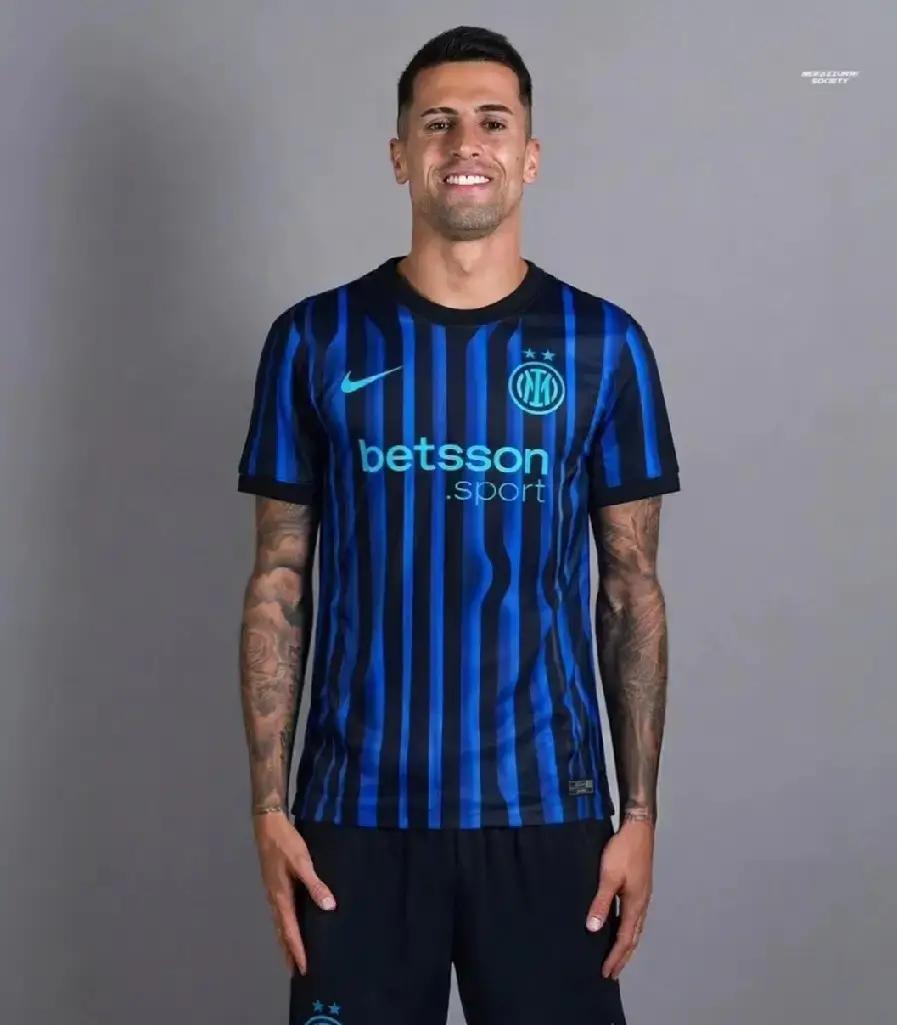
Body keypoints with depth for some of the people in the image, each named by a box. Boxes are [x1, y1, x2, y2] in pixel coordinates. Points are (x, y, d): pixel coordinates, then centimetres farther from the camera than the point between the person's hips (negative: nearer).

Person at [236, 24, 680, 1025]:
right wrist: (268, 802, -2)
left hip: (545, 805, 0)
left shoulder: (603, 344, 1)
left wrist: (640, 810, -1)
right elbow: (279, 583, 3)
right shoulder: (315, 339, 0)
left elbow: (631, 589, 3)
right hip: (359, 807, 0)